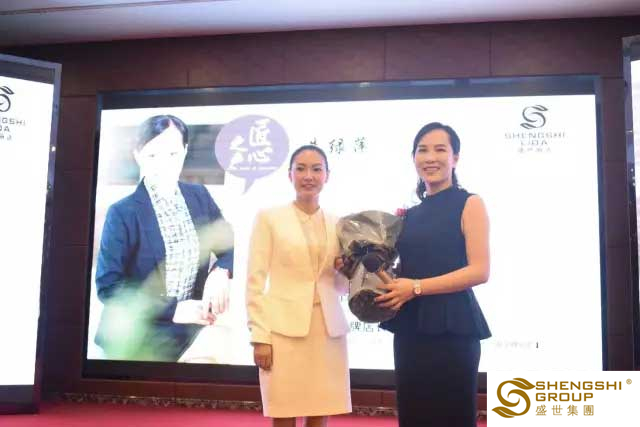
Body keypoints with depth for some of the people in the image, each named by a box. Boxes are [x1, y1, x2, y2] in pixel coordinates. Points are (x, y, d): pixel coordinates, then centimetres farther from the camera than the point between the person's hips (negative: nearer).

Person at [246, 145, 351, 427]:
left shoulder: (337, 224, 11)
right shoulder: (269, 218, 2)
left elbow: (341, 286, 15)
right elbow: (255, 280, -2)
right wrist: (260, 335, -8)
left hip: (328, 330, 3)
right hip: (284, 330, -3)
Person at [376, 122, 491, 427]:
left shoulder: (469, 204, -3)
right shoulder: (410, 214, 13)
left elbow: (480, 271, -13)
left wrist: (417, 287, -17)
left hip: (451, 327, -6)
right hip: (410, 329, 6)